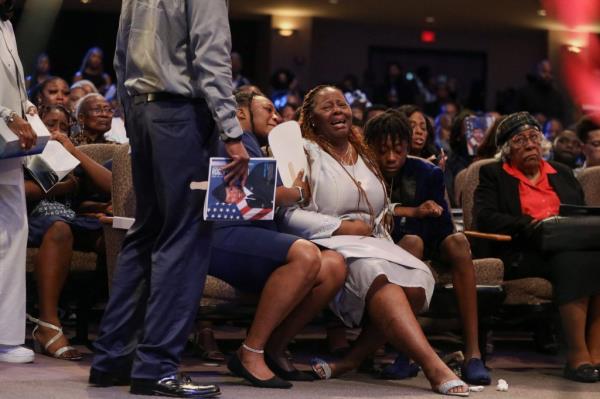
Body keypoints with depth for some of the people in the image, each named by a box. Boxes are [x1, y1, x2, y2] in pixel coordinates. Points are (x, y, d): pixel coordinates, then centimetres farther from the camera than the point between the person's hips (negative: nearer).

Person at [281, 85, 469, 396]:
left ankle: (352, 359, -21)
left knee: (418, 278, -26)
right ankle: (433, 367, -46)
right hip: (328, 244, -6)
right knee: (377, 274, -37)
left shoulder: (364, 155, 24)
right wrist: (343, 227, -13)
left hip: (373, 243, 6)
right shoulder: (304, 153, 4)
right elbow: (290, 215, -8)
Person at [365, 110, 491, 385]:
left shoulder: (428, 173, -5)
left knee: (457, 241, -29)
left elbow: (442, 227, -10)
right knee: (412, 241, -34)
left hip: (429, 244, 2)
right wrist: (413, 213, -20)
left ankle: (472, 352, -38)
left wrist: (393, 215, -18)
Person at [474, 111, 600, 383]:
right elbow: (484, 218, -1)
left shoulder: (562, 173, 29)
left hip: (570, 246, 4)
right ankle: (577, 355, -36)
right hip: (523, 254, -4)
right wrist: (529, 225, -15)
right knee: (574, 260, -36)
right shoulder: (493, 175, 15)